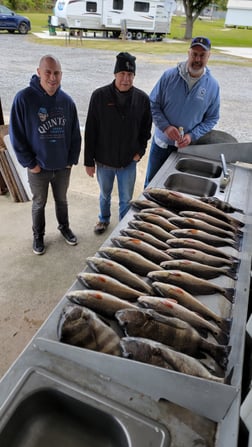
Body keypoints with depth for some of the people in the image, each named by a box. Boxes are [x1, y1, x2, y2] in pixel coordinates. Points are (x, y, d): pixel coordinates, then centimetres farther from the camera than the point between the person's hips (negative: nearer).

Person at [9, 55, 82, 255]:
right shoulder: (24, 98, -14)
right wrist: (29, 163, -11)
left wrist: (72, 159, 0)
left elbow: (75, 133, 4)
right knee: (39, 204, 15)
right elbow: (16, 134, -10)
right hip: (38, 167, -2)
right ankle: (38, 236, 36)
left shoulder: (67, 100, -4)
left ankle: (64, 227, 44)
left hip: (63, 166, 2)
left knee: (62, 200, 20)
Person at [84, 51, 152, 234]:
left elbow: (146, 128, 6)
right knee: (105, 195, 21)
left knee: (126, 199, 14)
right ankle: (104, 219, 48)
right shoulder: (99, 96, -13)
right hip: (104, 160, 0)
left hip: (129, 161, 1)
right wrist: (89, 161, -7)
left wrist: (140, 151, -5)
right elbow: (90, 130, -9)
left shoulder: (142, 98, -8)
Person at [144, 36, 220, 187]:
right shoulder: (169, 76, -10)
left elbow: (212, 118, 0)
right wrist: (165, 127, -21)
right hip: (162, 142, 0)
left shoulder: (213, 85, -5)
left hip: (187, 146, 1)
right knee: (152, 181, 14)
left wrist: (192, 136, -16)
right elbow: (153, 104, -6)